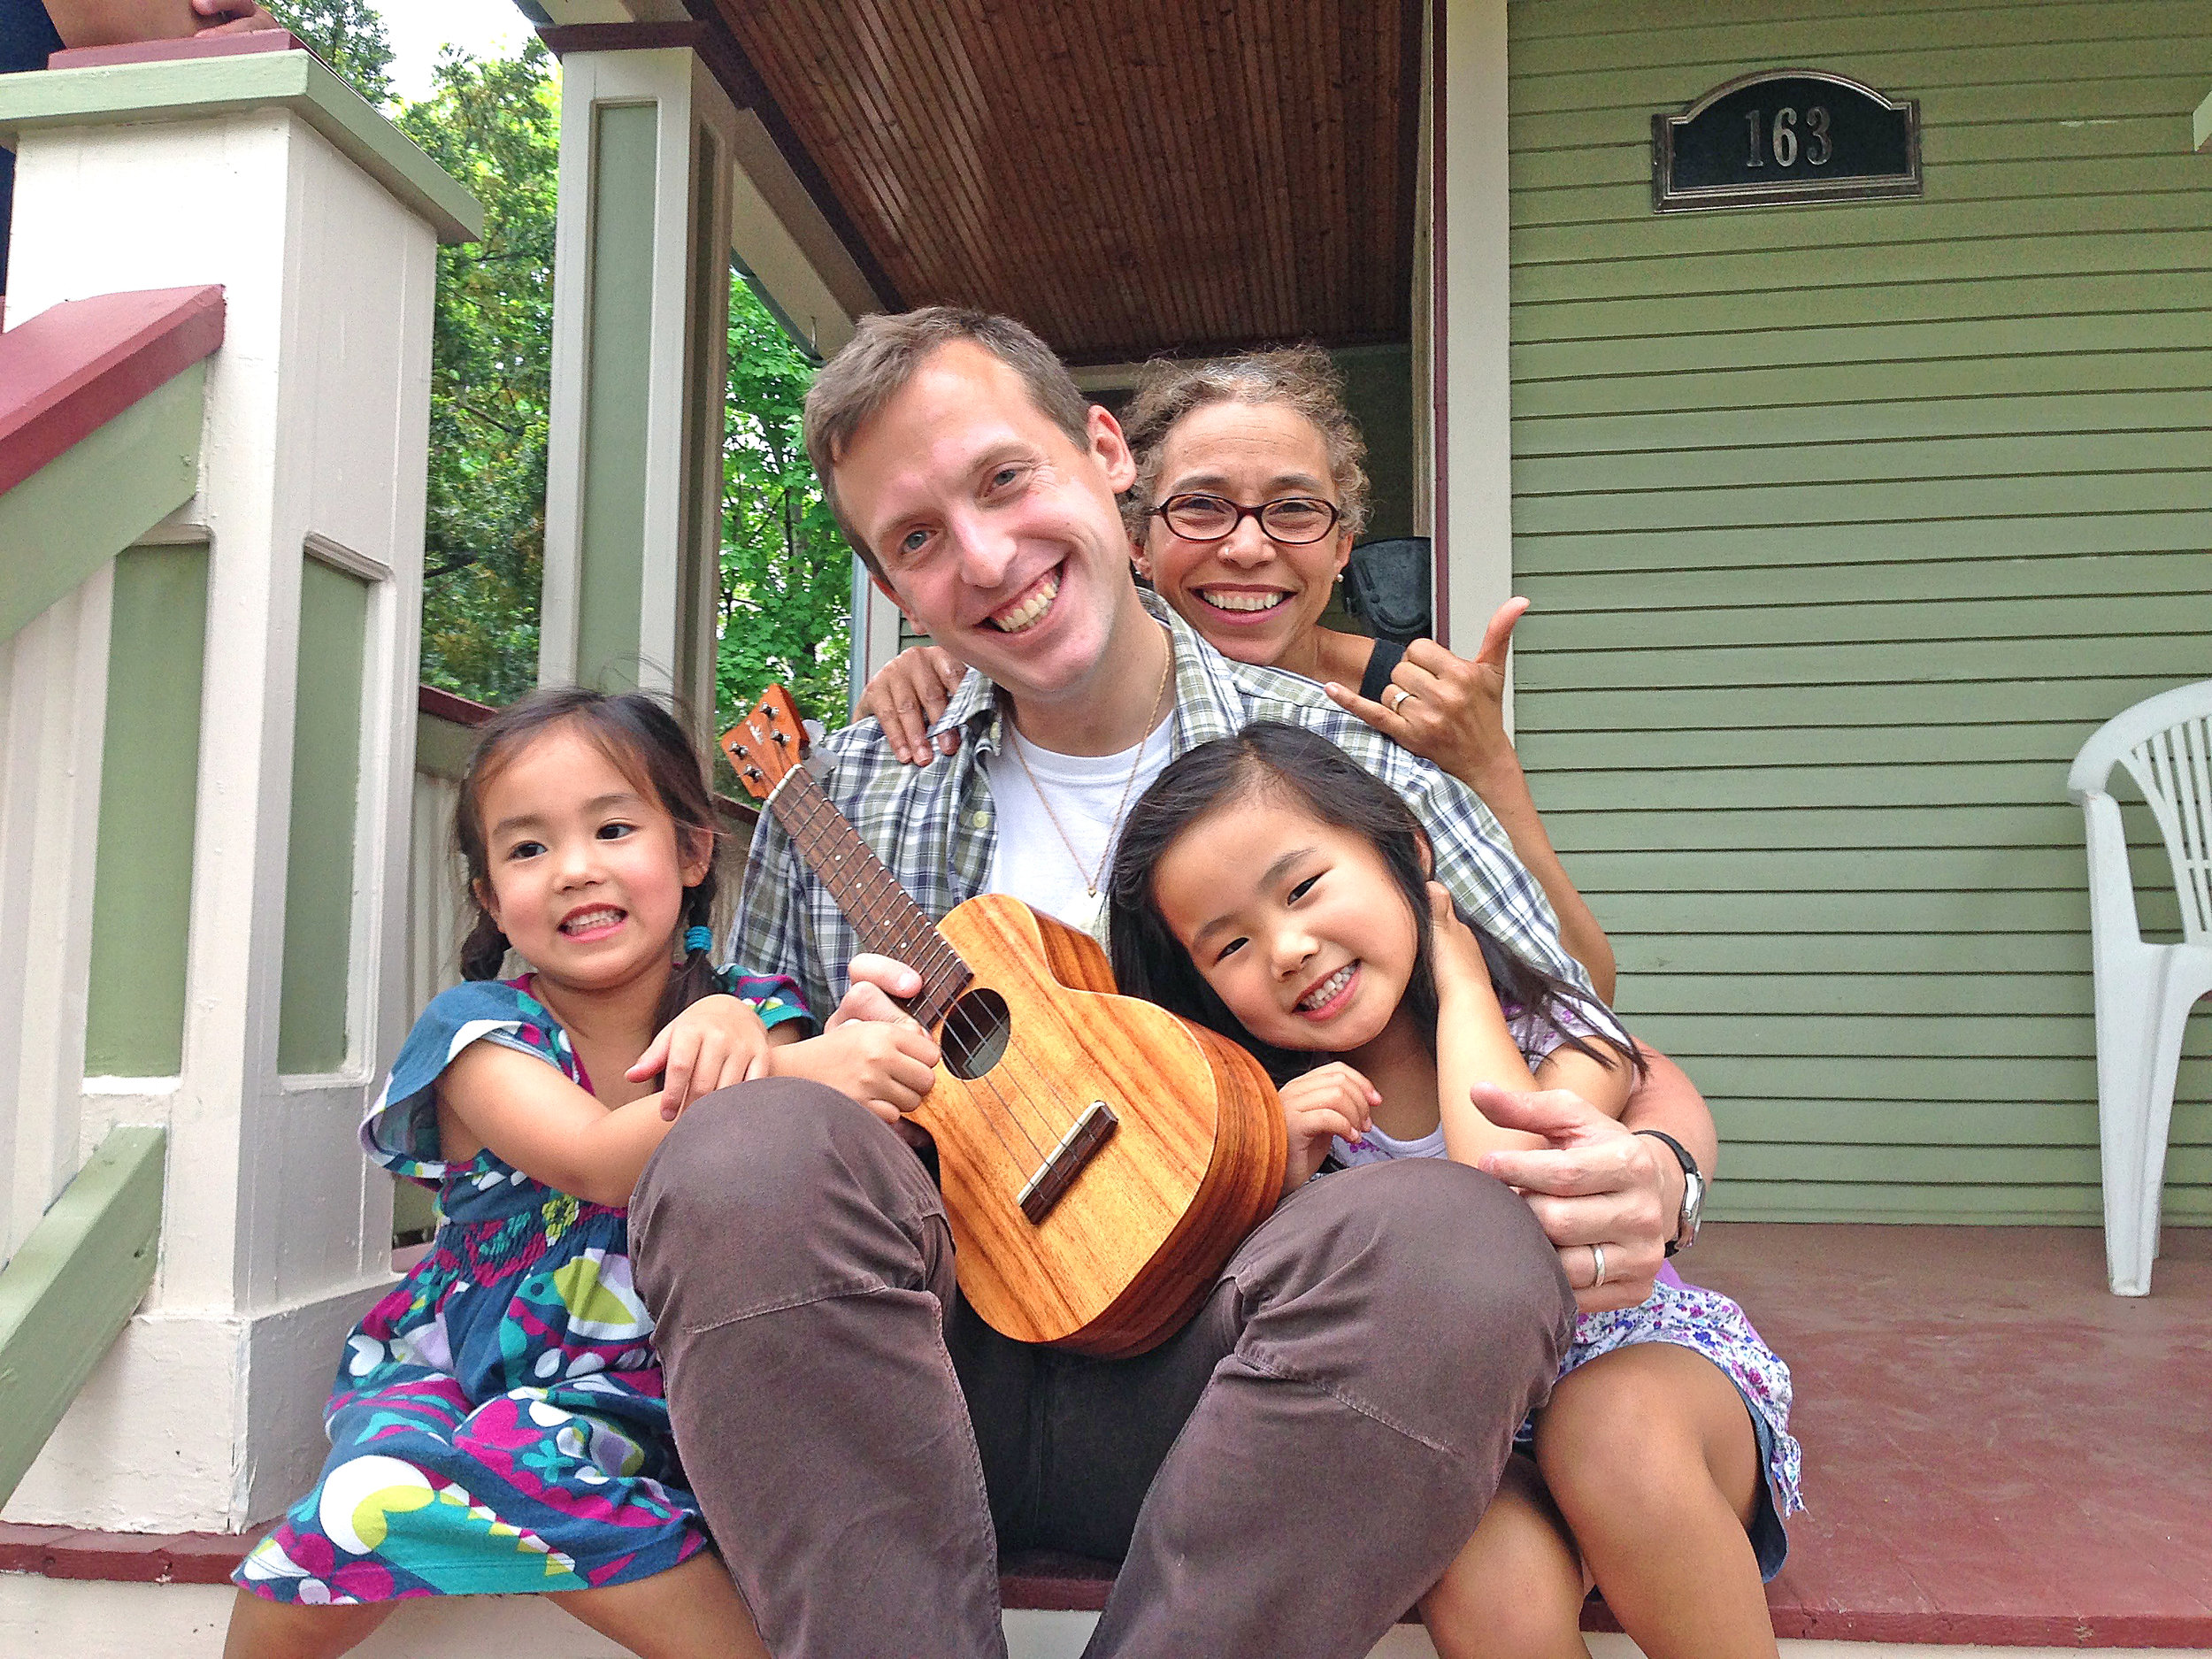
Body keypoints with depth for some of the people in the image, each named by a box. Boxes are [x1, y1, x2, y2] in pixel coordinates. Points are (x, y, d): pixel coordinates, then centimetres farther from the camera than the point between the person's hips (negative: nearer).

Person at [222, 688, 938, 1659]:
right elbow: (602, 1160, -27)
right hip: (459, 1363, 0)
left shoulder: (750, 1012, -1)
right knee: (384, 1484, -30)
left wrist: (741, 1041, -36)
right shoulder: (481, 1031, -8)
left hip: (659, 1392, 0)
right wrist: (805, 1072, -40)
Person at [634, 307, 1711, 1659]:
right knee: (741, 1152, -28)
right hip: (933, 1360, 2)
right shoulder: (843, 803, 9)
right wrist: (825, 1073, -8)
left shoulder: (1346, 764, 3)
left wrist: (1652, 1180, -18)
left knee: (1467, 1243, -32)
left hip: (1208, 1383, -1)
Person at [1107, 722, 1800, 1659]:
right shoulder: (1280, 1106, -5)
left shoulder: (1556, 1035, -12)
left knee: (1609, 1426, -35)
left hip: (1630, 1354, 0)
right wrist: (1277, 1182, -22)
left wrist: (1460, 983, -21)